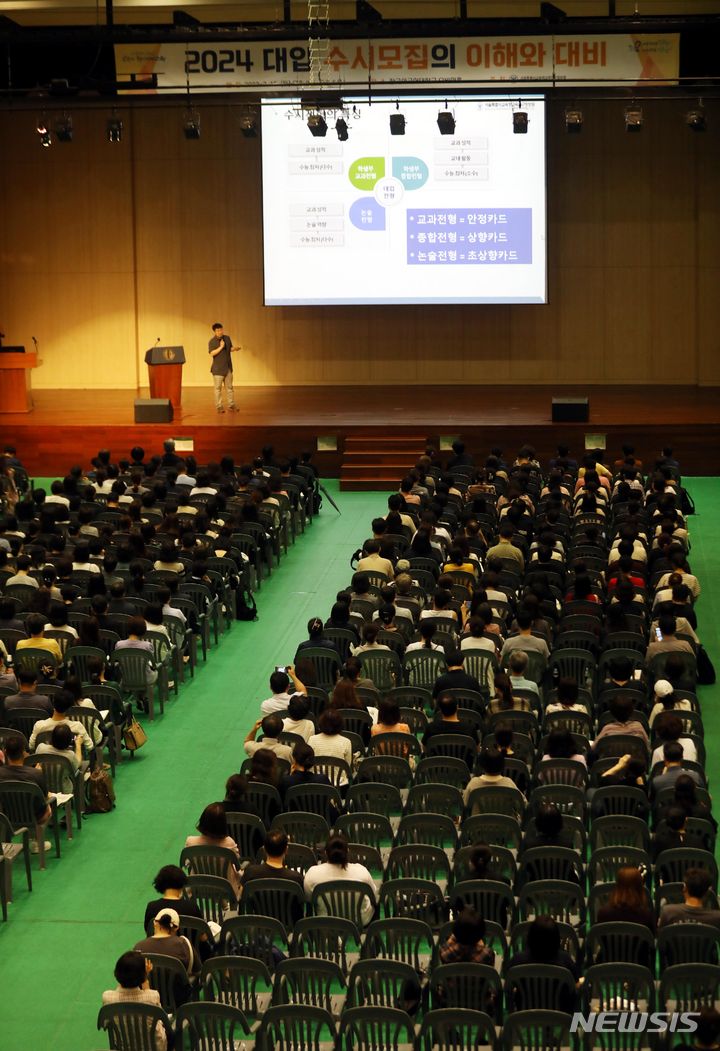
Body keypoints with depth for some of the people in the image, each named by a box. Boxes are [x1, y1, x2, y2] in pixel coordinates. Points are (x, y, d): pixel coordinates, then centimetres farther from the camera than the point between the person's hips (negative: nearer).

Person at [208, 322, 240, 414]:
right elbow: (211, 353, -21)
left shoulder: (227, 338, 6)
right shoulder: (212, 342, -11)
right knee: (218, 388, -1)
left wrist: (234, 348, -4)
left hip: (228, 368, 5)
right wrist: (221, 347, -24)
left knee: (229, 387, 11)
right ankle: (219, 407, 6)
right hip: (218, 368, -5)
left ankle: (231, 405, 18)